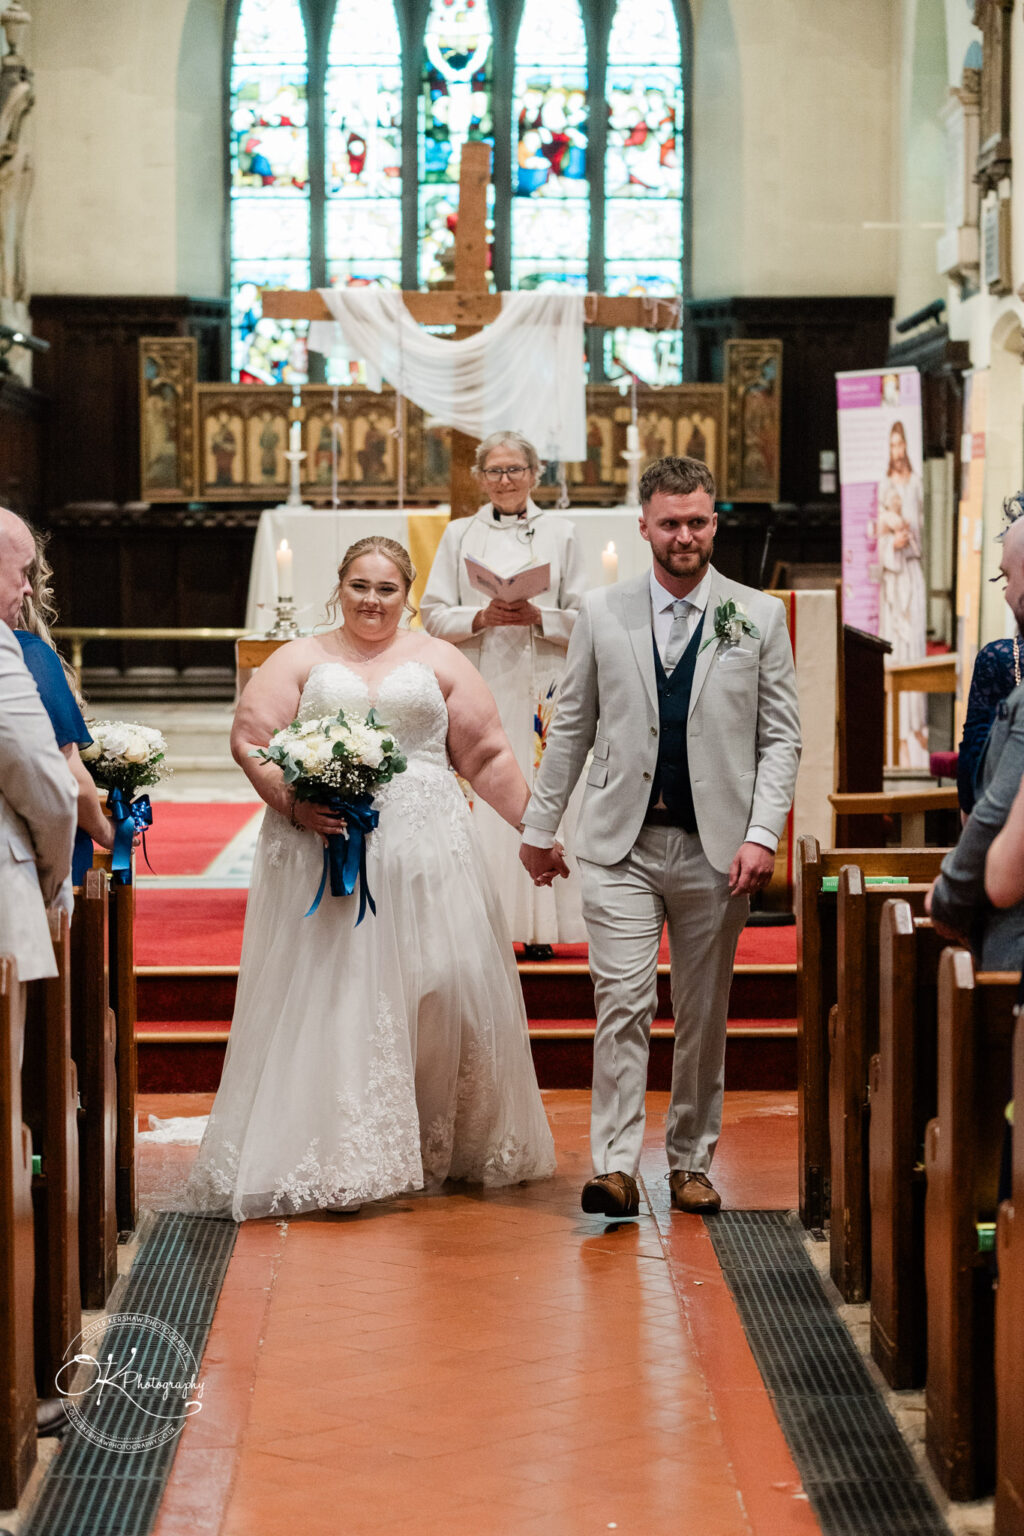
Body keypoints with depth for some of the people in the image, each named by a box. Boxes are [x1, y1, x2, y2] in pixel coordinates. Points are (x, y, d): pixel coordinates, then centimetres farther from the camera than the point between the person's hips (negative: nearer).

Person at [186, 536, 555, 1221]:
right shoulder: (302, 661, 9)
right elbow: (250, 739, 2)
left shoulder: (439, 661, 12)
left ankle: (440, 1144, 15)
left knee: (443, 984, -1)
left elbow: (487, 757, 11)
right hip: (323, 852, -1)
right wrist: (292, 804, -13)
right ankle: (333, 1156, 0)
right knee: (331, 994, -4)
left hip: (426, 852, 1)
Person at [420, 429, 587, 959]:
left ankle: (539, 927, 2)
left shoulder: (560, 534, 8)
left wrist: (538, 617, -12)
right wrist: (483, 617, -11)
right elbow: (434, 614, 6)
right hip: (478, 686, 1)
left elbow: (583, 618, 5)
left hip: (540, 685, 0)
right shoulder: (459, 536, 10)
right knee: (479, 795, -5)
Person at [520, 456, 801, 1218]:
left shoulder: (759, 617, 3)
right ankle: (615, 1165, -10)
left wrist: (762, 834, -9)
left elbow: (781, 737, 2)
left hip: (717, 848, 0)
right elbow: (572, 729, 11)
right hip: (622, 844, 0)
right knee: (623, 1004, -9)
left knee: (704, 1014, 8)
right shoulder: (601, 614, 5)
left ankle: (691, 1162, 19)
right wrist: (540, 826, 11)